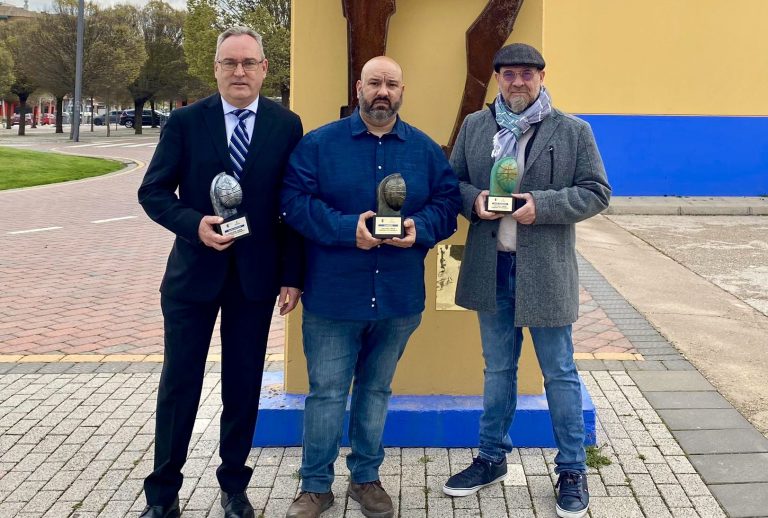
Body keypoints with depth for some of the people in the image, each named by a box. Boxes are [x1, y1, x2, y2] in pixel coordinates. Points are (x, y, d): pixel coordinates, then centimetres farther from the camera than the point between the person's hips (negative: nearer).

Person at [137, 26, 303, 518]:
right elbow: (153, 191, -2)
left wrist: (292, 276, -3)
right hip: (194, 272, 0)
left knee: (244, 385, 10)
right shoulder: (185, 121, -2)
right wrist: (195, 224, -20)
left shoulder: (286, 125, -1)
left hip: (257, 275, 1)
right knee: (180, 383, 7)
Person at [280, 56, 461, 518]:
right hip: (333, 297, -2)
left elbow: (448, 203, 4)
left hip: (399, 299, 3)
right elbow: (295, 201, -10)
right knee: (326, 392, 5)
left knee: (377, 389, 16)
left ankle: (366, 478, 32)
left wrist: (419, 228, -17)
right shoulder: (319, 143, -2)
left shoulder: (426, 150, 6)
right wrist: (347, 228, -22)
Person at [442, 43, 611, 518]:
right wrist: (473, 199, -12)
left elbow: (597, 192, -5)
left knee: (560, 373, 7)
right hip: (491, 268, 3)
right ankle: (492, 458, 32)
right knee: (498, 369, 17)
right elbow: (452, 181, 10)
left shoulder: (573, 131, -3)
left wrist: (542, 205, -19)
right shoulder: (474, 127, 6)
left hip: (545, 270, -3)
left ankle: (572, 469, 22)